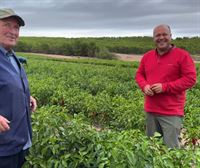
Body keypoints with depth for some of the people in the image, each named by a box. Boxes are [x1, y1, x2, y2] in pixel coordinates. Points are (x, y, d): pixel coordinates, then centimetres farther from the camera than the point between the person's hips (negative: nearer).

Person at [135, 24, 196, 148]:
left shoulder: (182, 55, -7)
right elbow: (139, 74, 18)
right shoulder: (147, 56, 10)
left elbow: (191, 79, -11)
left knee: (171, 148, -1)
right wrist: (144, 86, -6)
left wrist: (165, 87, -18)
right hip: (151, 110, 6)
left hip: (172, 112, -5)